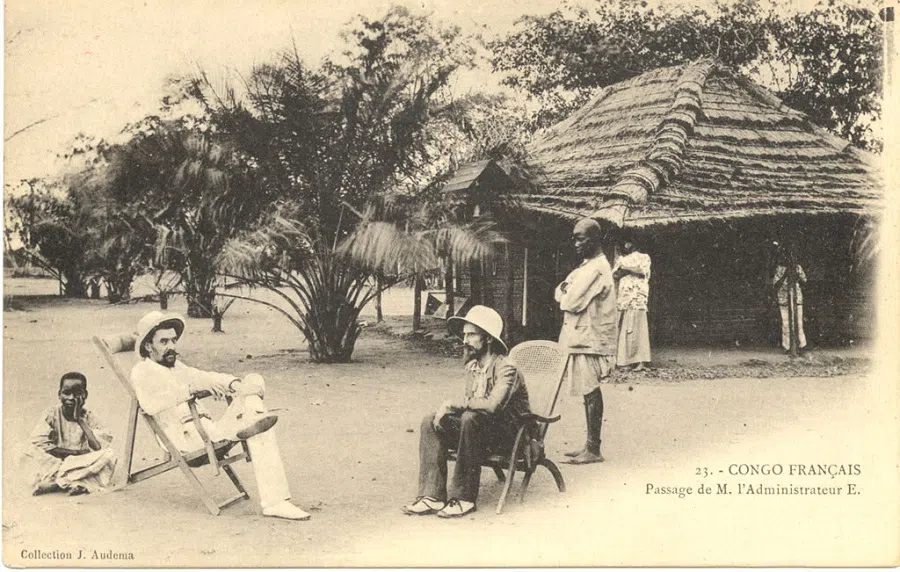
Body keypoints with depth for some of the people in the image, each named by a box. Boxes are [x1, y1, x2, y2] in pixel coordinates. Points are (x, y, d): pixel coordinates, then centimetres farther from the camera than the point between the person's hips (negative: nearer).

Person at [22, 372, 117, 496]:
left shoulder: (88, 417, -1)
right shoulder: (51, 415, -4)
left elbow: (99, 447, -16)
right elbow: (38, 444, -16)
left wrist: (79, 419, -15)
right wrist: (75, 452, -17)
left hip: (81, 465, 1)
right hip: (54, 464, -1)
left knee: (109, 455, -24)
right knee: (31, 452, -25)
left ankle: (55, 482, -26)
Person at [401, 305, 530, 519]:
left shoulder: (505, 368, -19)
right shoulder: (472, 366, 7)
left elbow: (492, 404, -35)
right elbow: (470, 403, 12)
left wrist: (452, 404, -27)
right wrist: (447, 410, -9)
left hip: (509, 434, -8)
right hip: (479, 431, 8)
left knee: (470, 419, -36)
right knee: (430, 421, -11)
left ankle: (463, 499, -26)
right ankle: (432, 496, -17)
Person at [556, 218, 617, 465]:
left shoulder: (597, 269, -16)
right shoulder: (587, 265, 17)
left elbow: (571, 302, -20)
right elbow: (560, 292, 16)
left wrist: (566, 296, 1)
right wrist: (566, 291, -5)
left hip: (590, 340, -10)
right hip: (581, 337, 10)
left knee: (591, 393, -6)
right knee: (589, 393, 13)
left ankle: (593, 450, -1)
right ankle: (590, 445, 19)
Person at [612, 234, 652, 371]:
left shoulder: (643, 257, 13)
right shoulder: (620, 259, 23)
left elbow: (642, 270, -7)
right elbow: (614, 274, 8)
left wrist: (624, 265, -1)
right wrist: (631, 269, -7)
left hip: (637, 298, -4)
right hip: (621, 298, 4)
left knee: (636, 328, -10)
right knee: (620, 329, -3)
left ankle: (639, 360, -11)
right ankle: (621, 359, -2)